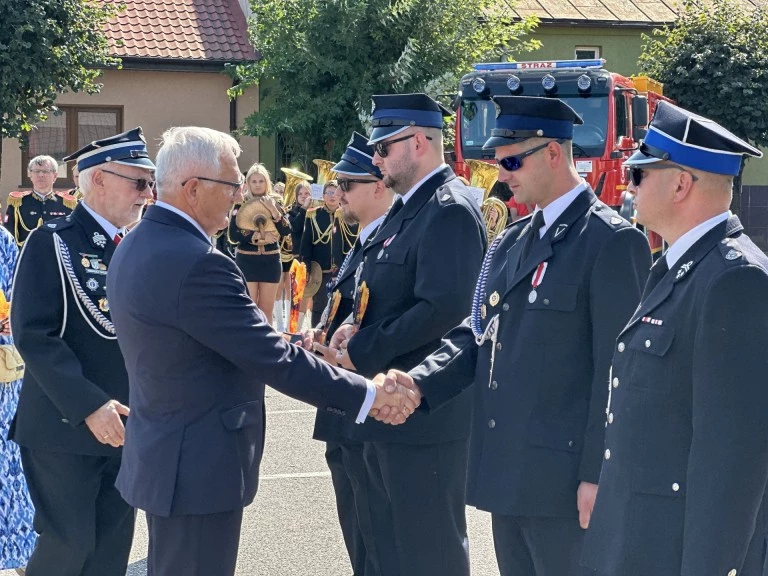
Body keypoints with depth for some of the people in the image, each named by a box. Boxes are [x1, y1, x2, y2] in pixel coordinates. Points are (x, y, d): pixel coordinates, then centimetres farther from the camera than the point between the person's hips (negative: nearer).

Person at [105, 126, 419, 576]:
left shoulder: (137, 246, 6)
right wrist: (369, 395, -15)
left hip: (161, 455, 10)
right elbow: (273, 360, -23)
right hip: (198, 468, -10)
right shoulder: (196, 264, -25)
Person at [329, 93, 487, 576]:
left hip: (425, 412, -10)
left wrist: (364, 351, -18)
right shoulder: (407, 207, 14)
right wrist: (358, 331, 1)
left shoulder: (449, 210, -17)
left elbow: (444, 309, -27)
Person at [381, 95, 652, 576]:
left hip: (563, 475, -8)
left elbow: (617, 370, -14)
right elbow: (479, 333, 11)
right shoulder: (512, 241, 15)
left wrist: (598, 474, -16)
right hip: (508, 469, 8)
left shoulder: (612, 242, -11)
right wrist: (421, 384, -6)